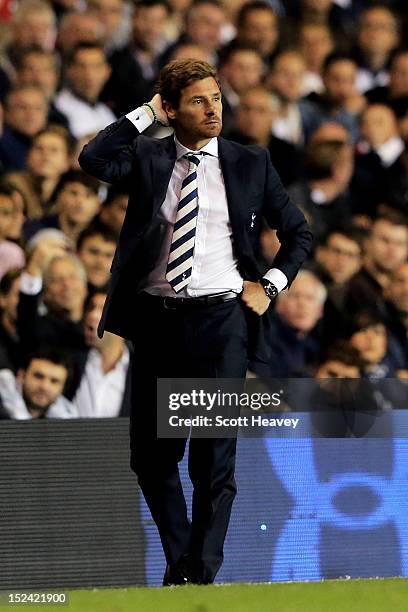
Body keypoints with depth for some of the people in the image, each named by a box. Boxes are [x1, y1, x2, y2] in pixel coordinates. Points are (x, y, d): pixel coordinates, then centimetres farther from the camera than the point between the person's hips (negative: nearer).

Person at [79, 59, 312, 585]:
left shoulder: (251, 165, 7)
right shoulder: (146, 158, 7)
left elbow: (298, 233, 16)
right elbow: (93, 160, -14)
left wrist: (270, 285, 3)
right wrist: (145, 114, -8)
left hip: (221, 318, -1)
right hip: (156, 319, 1)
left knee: (215, 457, -6)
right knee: (150, 454, 6)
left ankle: (200, 573, -2)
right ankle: (178, 564, 21)